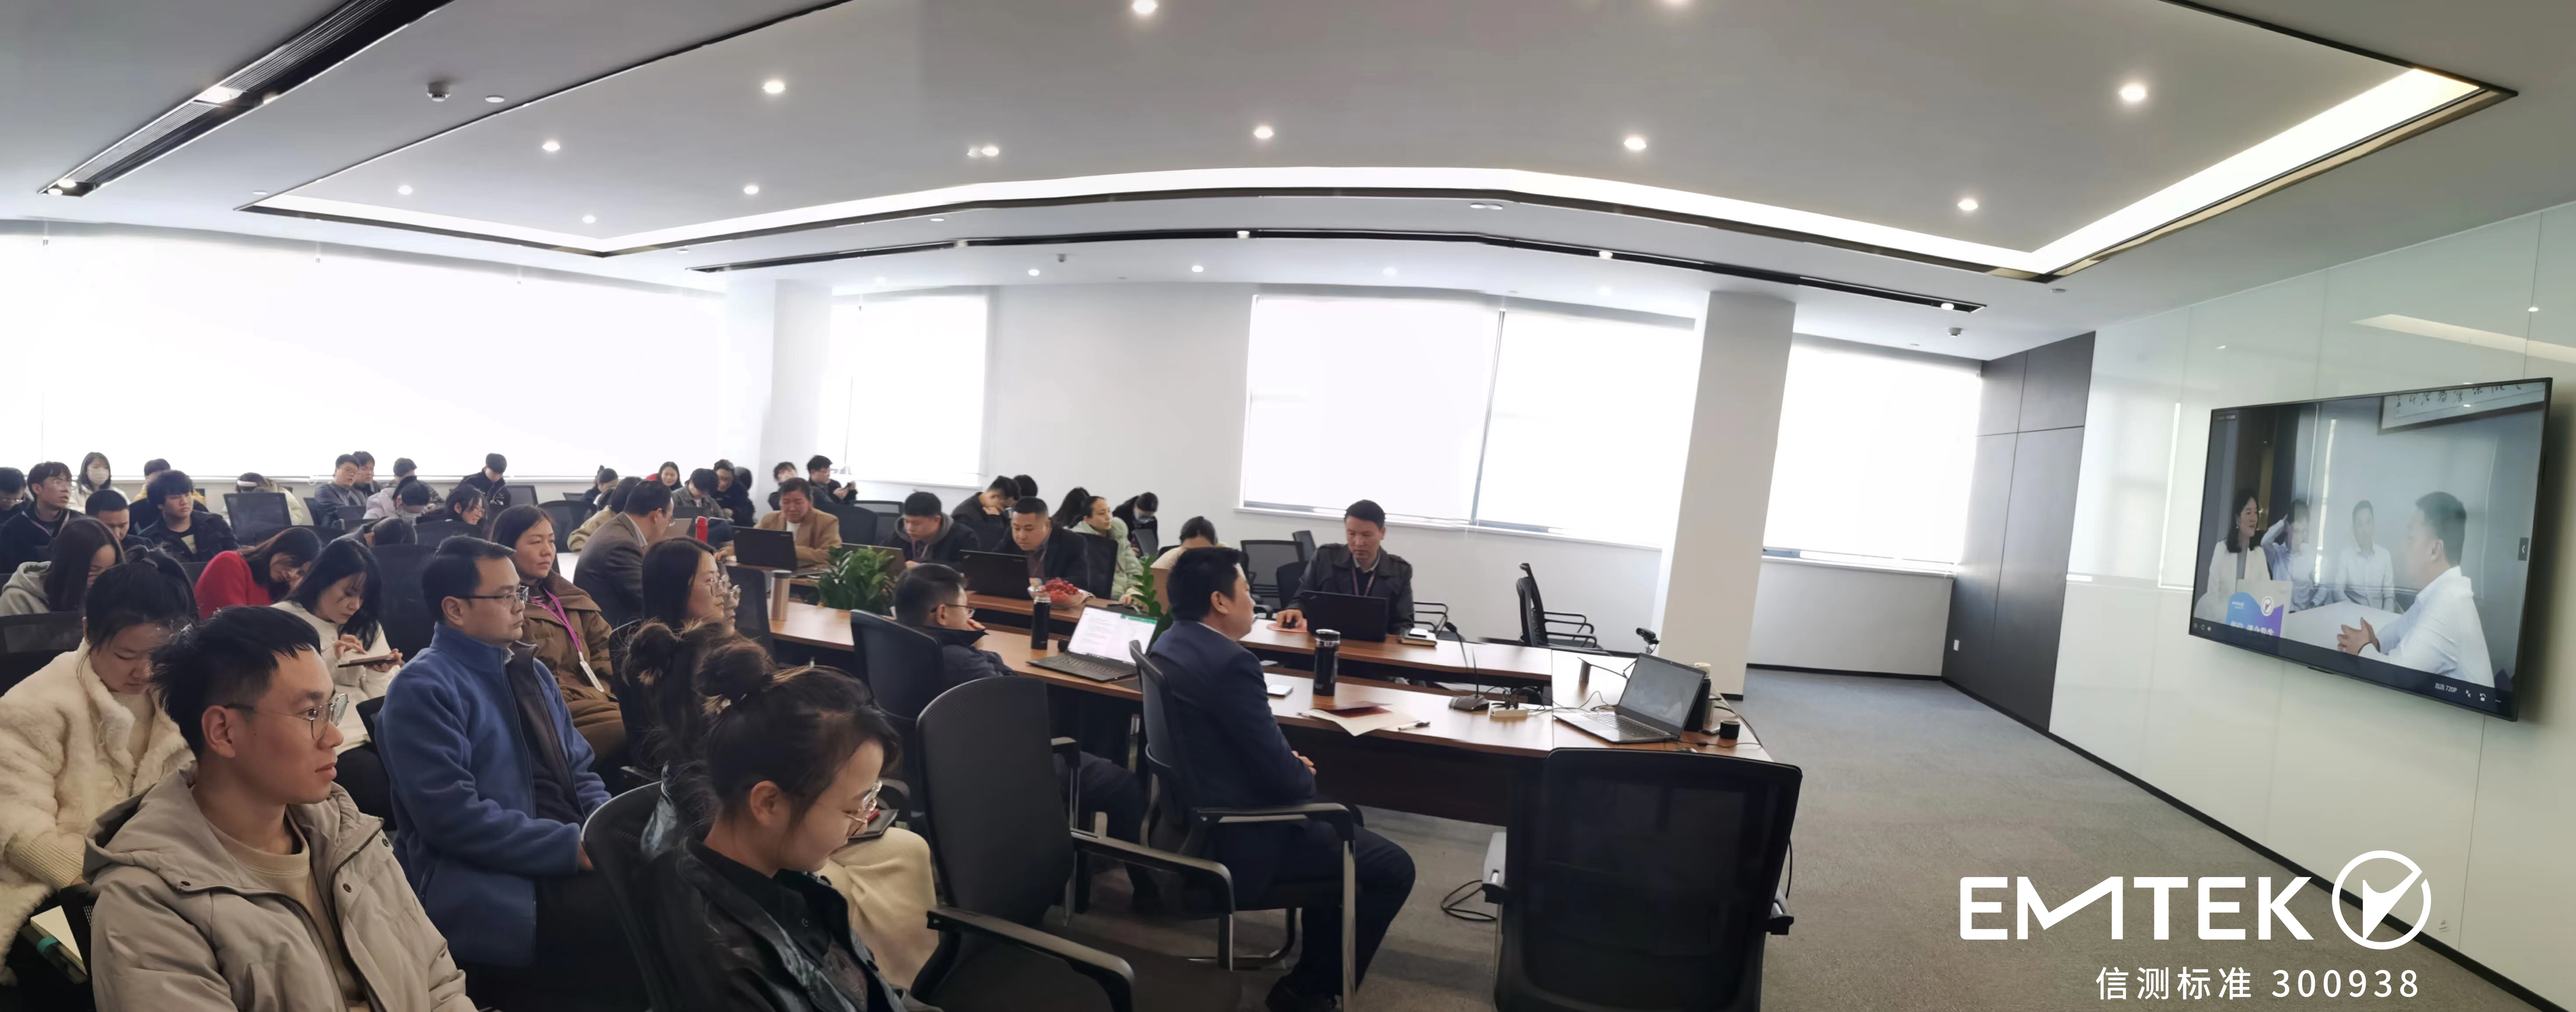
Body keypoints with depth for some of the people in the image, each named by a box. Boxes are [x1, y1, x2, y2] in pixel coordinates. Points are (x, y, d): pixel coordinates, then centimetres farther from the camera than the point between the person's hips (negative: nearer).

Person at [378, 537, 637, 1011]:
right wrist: (575, 846, -20)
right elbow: (454, 817, -18)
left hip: (569, 857, 7)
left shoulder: (530, 670, 15)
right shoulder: (424, 689, -9)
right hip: (489, 885, -7)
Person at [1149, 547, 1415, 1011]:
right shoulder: (1230, 662, -27)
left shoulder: (1169, 643, 4)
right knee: (1393, 868, -4)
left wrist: (1289, 764, 6)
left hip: (1196, 813, 11)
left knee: (1346, 816, 28)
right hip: (1235, 834, -10)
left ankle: (1321, 952, 36)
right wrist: (1304, 774, -1)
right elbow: (1281, 776, -23)